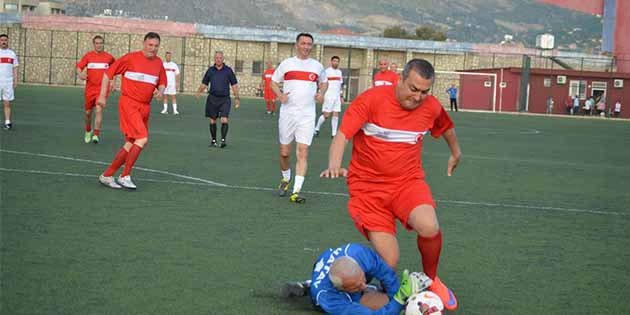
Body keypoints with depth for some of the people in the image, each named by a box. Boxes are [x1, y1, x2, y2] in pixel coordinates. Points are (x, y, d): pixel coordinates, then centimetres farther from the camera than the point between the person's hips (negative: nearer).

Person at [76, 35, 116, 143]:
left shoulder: (109, 57, 2)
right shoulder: (88, 56, 0)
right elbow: (79, 66, -1)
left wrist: (113, 82, 12)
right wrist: (80, 75, -23)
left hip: (103, 88, -1)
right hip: (90, 89, 1)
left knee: (99, 110, -18)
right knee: (88, 112, 11)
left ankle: (96, 134, -19)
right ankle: (88, 131, 37)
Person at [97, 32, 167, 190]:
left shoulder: (158, 62, 9)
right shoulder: (131, 58, -8)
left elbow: (162, 83, 21)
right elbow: (108, 73, -3)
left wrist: (160, 91, -3)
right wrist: (102, 95, -6)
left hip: (145, 106, 7)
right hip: (129, 103, -7)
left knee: (131, 144, 8)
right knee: (142, 139, -18)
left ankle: (107, 175, 18)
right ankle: (125, 176, -8)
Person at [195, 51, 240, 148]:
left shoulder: (228, 70, 2)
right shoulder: (210, 70, 6)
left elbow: (234, 85, 5)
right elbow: (204, 84, 12)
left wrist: (237, 98, 0)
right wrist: (198, 92, -6)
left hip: (224, 99, -2)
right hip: (212, 98, 2)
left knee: (224, 120, -15)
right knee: (212, 121, 7)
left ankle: (223, 140, -11)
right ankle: (213, 140, 18)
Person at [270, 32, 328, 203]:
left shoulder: (317, 66, 7)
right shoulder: (286, 64, 4)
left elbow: (324, 82, 24)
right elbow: (273, 82, 13)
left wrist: (321, 93, 3)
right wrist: (280, 95, -6)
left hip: (307, 115, 0)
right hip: (287, 112, 0)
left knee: (303, 152, -11)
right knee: (284, 152, 6)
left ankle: (296, 191, -13)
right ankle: (286, 178, 35)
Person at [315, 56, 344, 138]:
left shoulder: (339, 72, 15)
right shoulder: (326, 71, -5)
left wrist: (341, 96, 17)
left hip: (337, 97, 6)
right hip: (328, 97, -6)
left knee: (336, 115, 1)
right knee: (326, 115, -6)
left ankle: (334, 133, 4)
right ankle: (316, 129, 13)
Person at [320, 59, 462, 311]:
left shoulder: (431, 107, -1)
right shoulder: (372, 99, -13)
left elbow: (447, 127, 24)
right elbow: (342, 135, -19)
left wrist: (455, 153, 40)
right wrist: (334, 165, -38)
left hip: (408, 181, 3)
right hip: (368, 186, -2)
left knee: (429, 227, -30)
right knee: (388, 263, -16)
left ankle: (431, 280, 2)